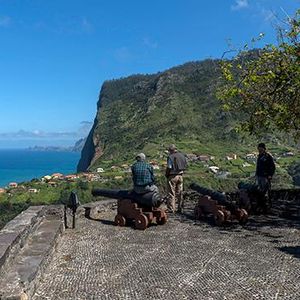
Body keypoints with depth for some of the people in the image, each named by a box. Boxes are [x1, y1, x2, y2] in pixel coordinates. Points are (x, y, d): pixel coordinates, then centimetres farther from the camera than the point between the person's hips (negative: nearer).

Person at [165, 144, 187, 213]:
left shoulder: (170, 157, -13)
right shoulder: (182, 155, 7)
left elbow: (169, 168, -15)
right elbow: (185, 166, 9)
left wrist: (166, 175, -1)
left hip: (172, 176, -6)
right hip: (180, 176, 6)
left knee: (171, 193, 1)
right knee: (180, 193, 13)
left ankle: (171, 209, 1)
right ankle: (180, 208, 18)